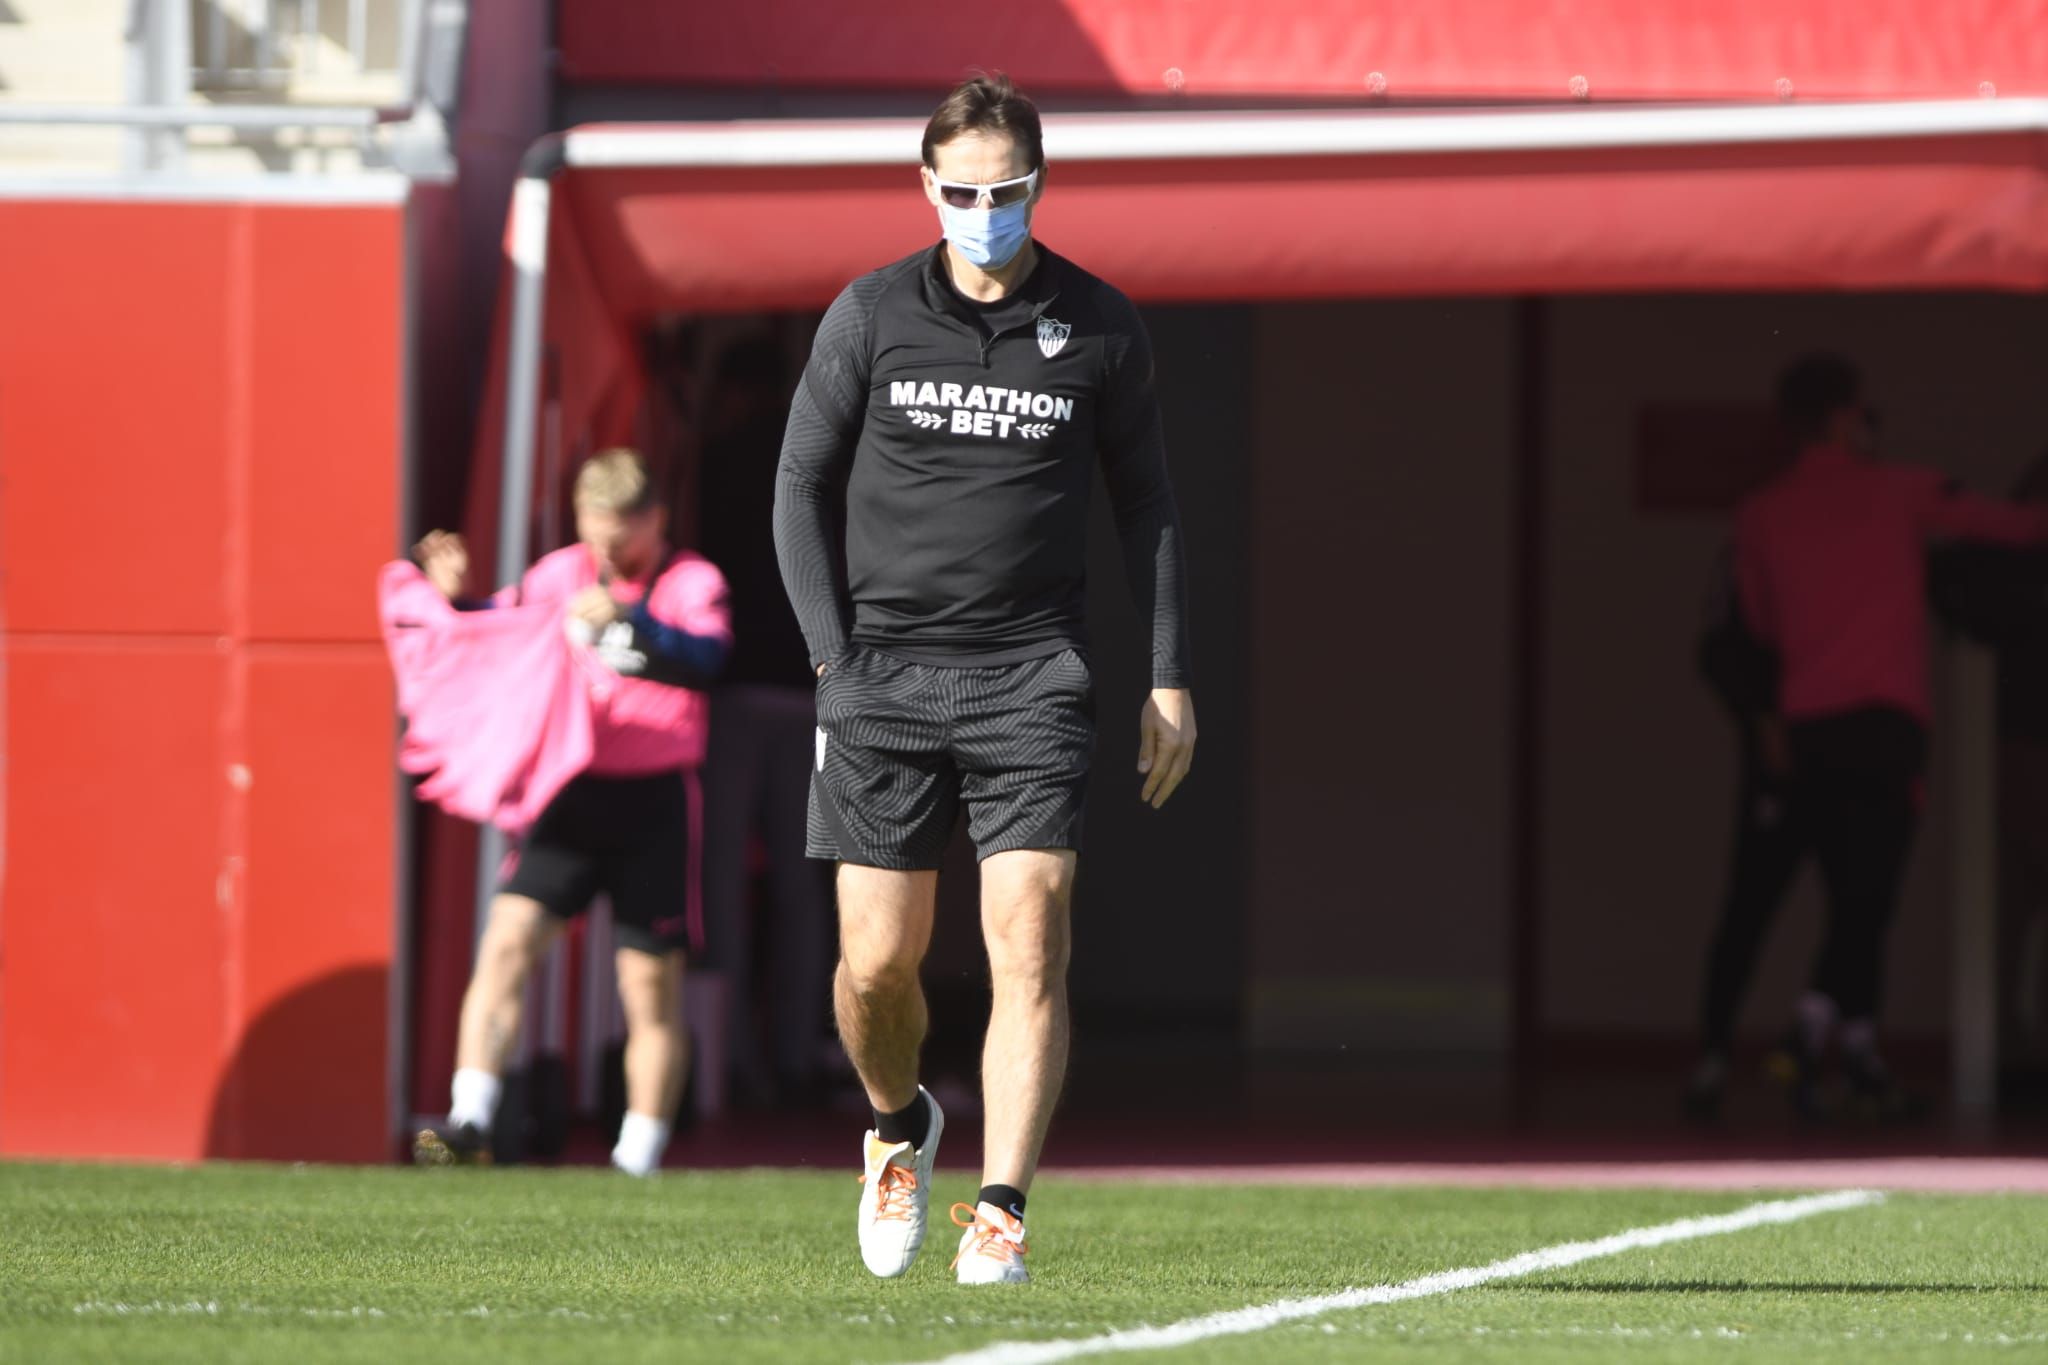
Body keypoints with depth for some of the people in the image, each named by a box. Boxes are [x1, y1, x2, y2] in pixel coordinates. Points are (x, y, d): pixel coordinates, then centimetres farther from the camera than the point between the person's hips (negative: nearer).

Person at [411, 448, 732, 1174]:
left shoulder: (692, 583, -3)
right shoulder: (561, 575, 7)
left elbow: (702, 659, -21)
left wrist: (627, 618, -34)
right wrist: (453, 599, -7)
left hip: (653, 803, -2)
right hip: (571, 794, 2)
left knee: (651, 987, 3)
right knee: (508, 938, -14)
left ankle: (638, 1159, 12)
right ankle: (469, 1121, -16)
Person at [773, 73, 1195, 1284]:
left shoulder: (1099, 327, 4)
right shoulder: (871, 316, 3)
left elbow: (1148, 502, 12)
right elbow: (803, 488, 8)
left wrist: (1171, 678, 7)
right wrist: (837, 658, -2)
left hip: (1031, 677, 0)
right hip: (885, 673, 1)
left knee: (1030, 942, -13)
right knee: (879, 959, 0)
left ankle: (1001, 1216, -13)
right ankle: (900, 1125, 32)